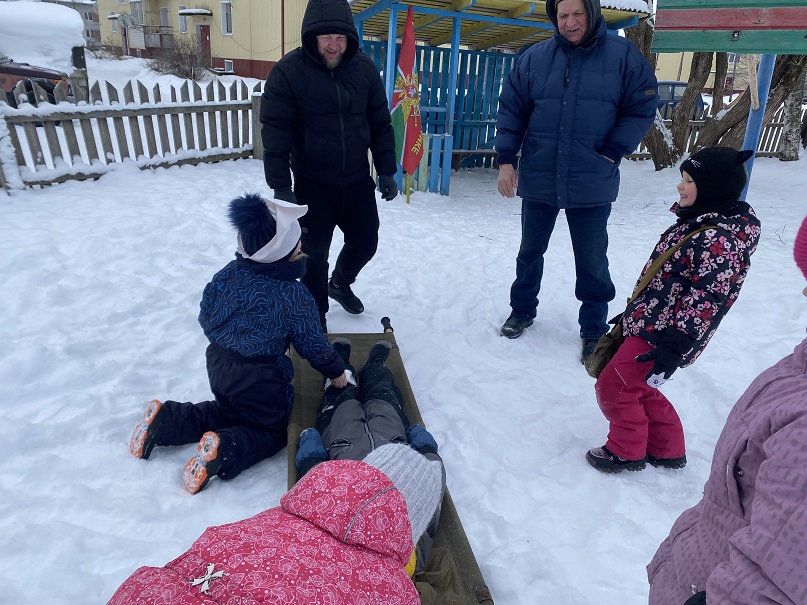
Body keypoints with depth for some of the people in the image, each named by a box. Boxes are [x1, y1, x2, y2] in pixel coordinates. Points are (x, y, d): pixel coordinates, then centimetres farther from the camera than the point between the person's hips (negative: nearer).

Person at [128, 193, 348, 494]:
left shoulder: (231, 272, -4)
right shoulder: (295, 296, -20)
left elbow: (206, 315, 6)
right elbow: (313, 344, -9)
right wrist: (336, 371, 8)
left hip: (218, 363, 6)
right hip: (259, 379, -6)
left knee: (227, 411, 31)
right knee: (272, 430, 13)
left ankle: (165, 419, 11)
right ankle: (225, 451, -17)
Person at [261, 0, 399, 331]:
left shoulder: (365, 68, -2)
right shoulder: (288, 71, -14)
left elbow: (380, 124, 5)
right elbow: (275, 133, -14)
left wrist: (386, 171, 4)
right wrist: (281, 187, -17)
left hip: (358, 182, 4)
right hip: (312, 185, -4)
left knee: (365, 242, 15)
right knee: (314, 255, 3)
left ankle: (340, 283, 46)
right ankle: (316, 320, 23)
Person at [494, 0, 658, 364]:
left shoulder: (622, 55, -3)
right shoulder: (535, 58, 2)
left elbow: (642, 110, -1)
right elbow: (511, 110, 4)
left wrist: (612, 153, -9)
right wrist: (505, 160, -2)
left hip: (591, 184, -2)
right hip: (538, 180, 2)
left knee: (592, 261, 6)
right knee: (530, 251, 16)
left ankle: (594, 331, 22)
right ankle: (522, 311, 37)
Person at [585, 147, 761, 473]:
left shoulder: (719, 240, -22)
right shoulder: (699, 222, 10)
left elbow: (706, 301, -26)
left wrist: (675, 348, -26)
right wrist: (635, 311, 22)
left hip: (663, 335, -10)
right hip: (648, 323, 10)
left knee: (613, 386, -2)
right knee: (637, 388, 20)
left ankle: (626, 451, 19)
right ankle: (668, 450, 35)